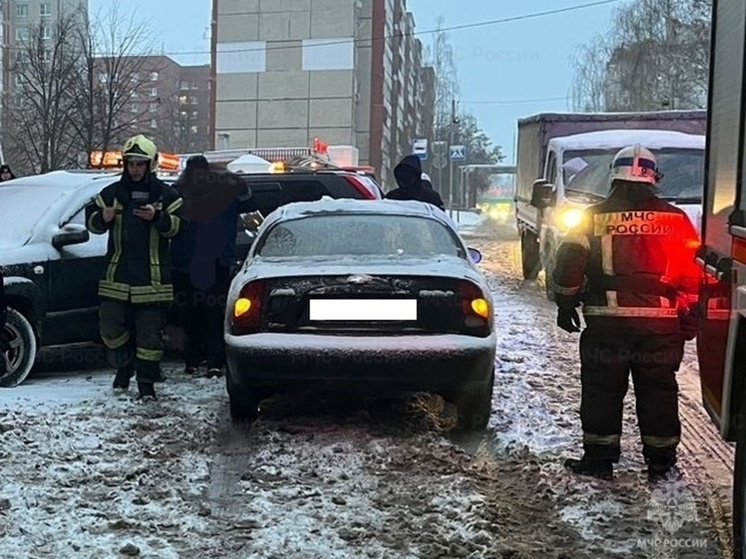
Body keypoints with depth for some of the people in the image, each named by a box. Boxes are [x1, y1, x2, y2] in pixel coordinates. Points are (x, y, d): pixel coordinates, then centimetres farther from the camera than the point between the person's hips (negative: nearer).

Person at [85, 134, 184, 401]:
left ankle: (146, 384, 10)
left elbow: (178, 225, -1)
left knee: (149, 333, 1)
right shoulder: (112, 193, 8)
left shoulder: (165, 195, 4)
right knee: (111, 329, 3)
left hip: (152, 278, -2)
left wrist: (157, 218, -19)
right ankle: (124, 367, 30)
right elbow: (91, 221, 9)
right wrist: (103, 218, -14)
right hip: (117, 276, 2)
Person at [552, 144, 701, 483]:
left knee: (602, 392, 7)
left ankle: (598, 460, 12)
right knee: (659, 393, 11)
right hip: (661, 323, 2)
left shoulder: (594, 217, 0)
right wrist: (689, 316, 11)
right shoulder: (676, 219, 4)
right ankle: (661, 464, 18)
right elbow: (693, 272, 3)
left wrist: (566, 304, 8)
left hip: (606, 321, -1)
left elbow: (569, 263, -3)